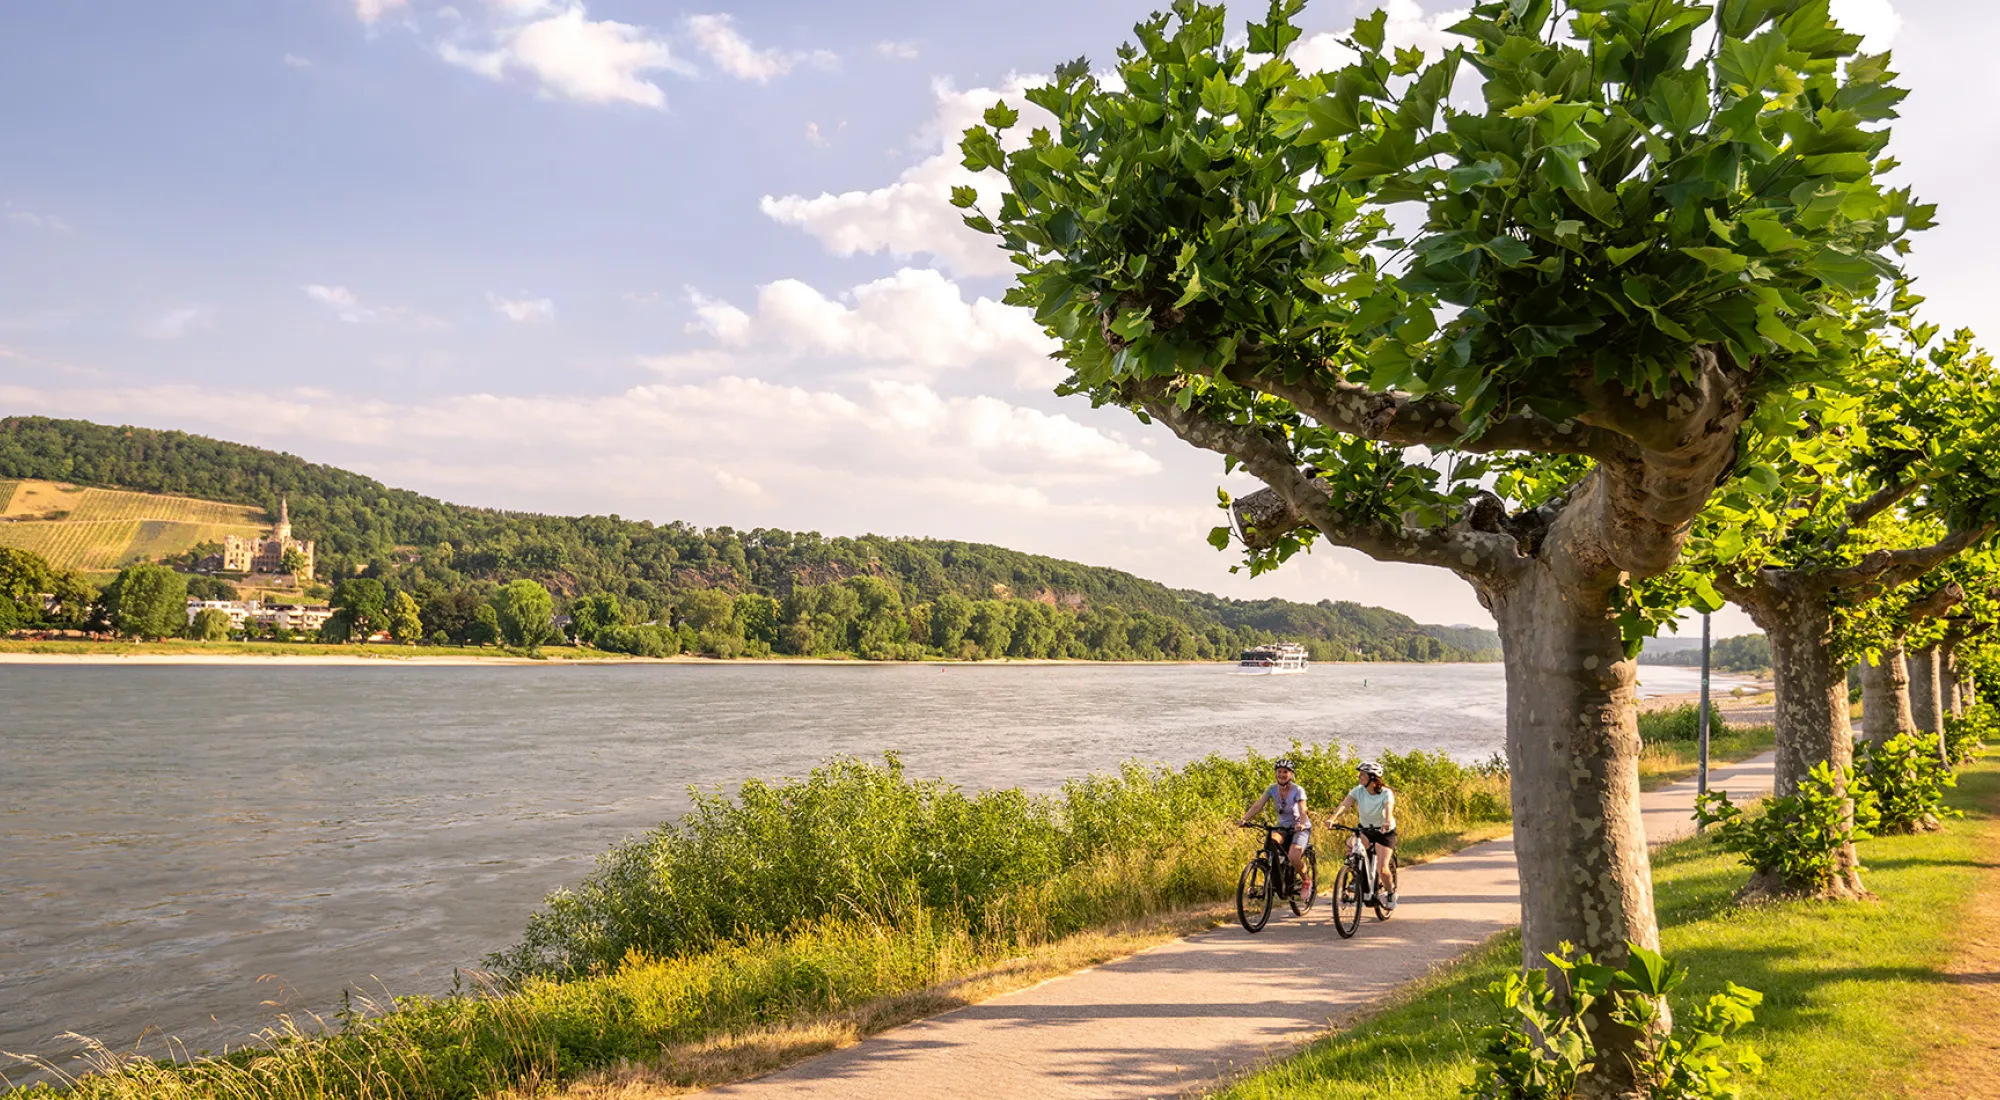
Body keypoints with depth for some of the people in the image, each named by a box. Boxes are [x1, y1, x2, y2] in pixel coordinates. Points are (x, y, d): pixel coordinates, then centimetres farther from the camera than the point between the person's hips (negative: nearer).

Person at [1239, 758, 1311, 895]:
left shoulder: (1298, 790, -17)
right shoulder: (1272, 789, -6)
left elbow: (1302, 810, -29)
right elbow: (1258, 805, -14)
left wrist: (1301, 824, -51)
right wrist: (1245, 819, -30)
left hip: (1300, 828, -4)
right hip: (1282, 826, 4)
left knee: (1293, 857, -26)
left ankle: (1306, 881, 4)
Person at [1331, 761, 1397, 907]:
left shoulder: (1386, 793, -21)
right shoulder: (1358, 790, -12)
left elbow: (1389, 809, -38)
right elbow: (1344, 804, -26)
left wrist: (1388, 822, -61)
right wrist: (1333, 818, -45)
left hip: (1384, 832, -4)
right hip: (1365, 829, 4)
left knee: (1382, 869, -17)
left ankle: (1391, 892, 18)